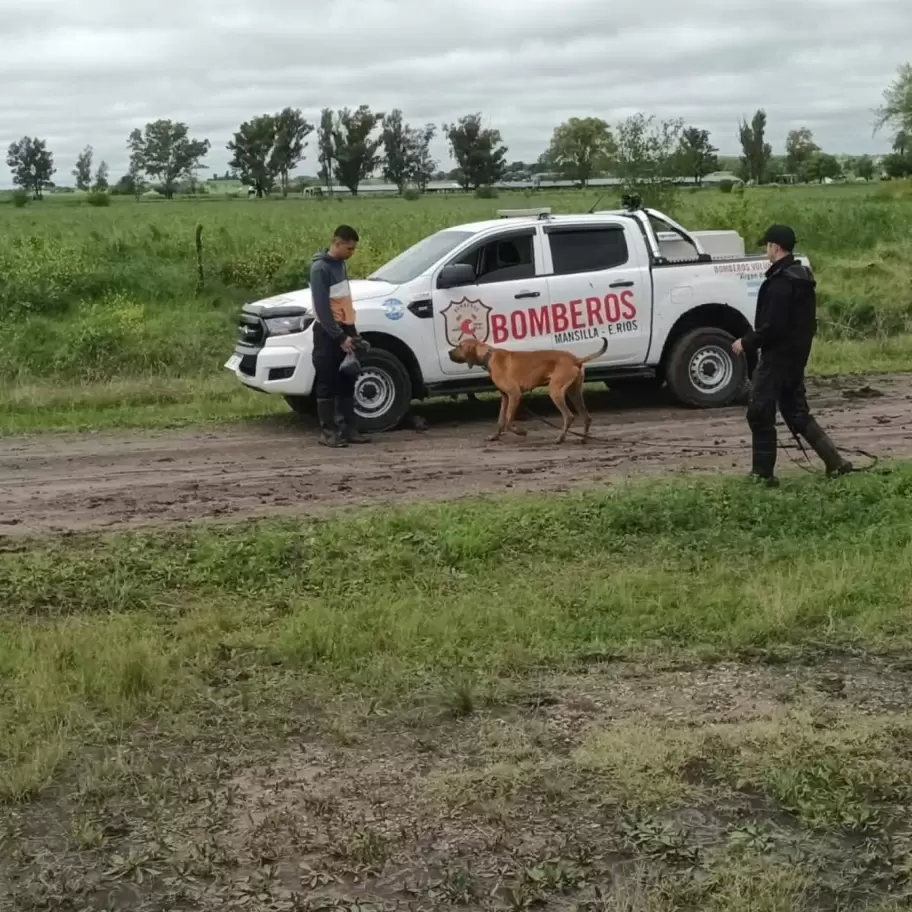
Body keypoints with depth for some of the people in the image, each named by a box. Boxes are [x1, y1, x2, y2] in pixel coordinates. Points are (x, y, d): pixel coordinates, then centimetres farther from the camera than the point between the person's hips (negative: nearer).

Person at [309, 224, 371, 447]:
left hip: (345, 329, 8)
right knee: (328, 384, -3)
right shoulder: (320, 268, -14)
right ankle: (328, 431, 1)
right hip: (328, 333, -8)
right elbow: (322, 308, -19)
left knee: (347, 381, 9)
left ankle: (349, 428, 13)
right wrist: (339, 337, -20)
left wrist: (351, 332, 16)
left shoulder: (341, 264, 13)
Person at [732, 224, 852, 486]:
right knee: (796, 411, 15)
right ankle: (834, 461, 12)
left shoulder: (780, 282, -19)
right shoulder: (803, 277, 13)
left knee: (760, 413, -1)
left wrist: (747, 343, -12)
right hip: (796, 354, 10)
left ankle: (763, 473, 2)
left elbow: (772, 326, -24)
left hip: (778, 355, -10)